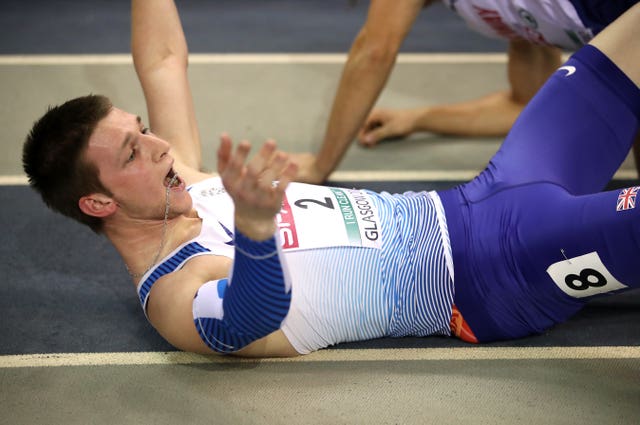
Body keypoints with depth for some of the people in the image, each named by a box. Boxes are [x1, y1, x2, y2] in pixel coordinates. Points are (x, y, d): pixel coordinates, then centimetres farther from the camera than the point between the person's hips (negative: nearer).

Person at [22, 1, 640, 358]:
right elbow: (254, 314, -42)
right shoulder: (176, 297, -19)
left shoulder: (180, 190, 6)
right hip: (490, 279, -9)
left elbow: (163, 61, 14)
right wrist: (252, 222, -63)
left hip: (461, 211, 9)